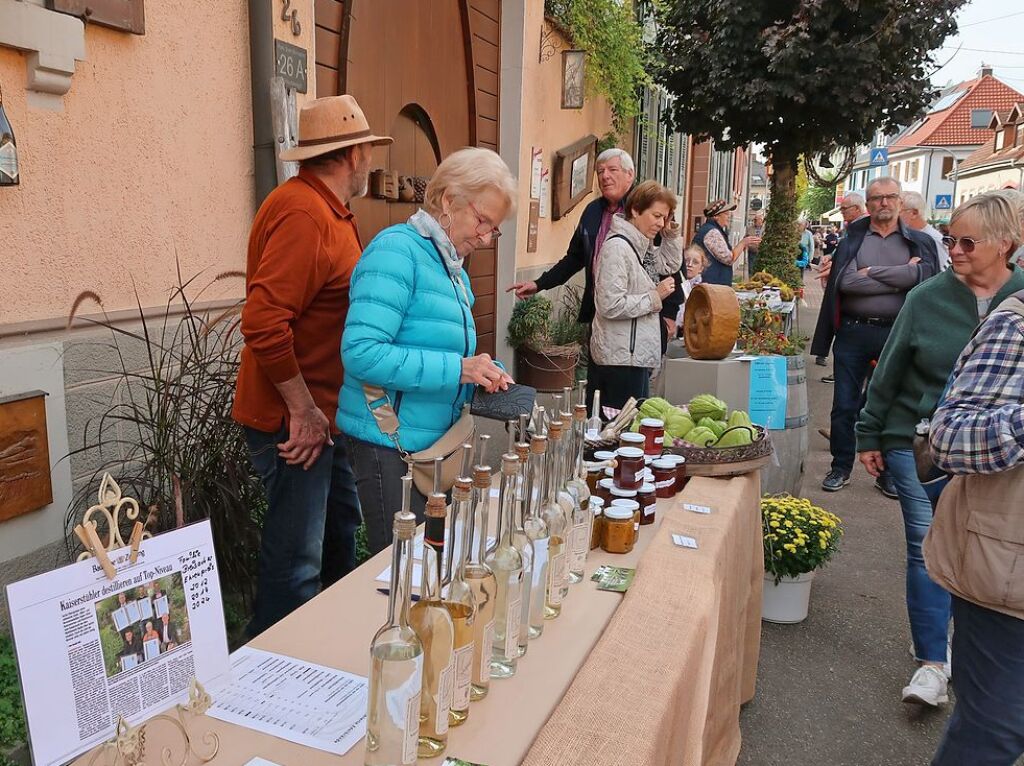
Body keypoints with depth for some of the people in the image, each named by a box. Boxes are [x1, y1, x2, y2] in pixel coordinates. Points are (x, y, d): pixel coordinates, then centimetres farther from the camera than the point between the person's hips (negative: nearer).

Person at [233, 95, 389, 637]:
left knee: (340, 527, 23)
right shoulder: (303, 214, -21)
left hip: (321, 412, 11)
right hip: (294, 418, -11)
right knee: (297, 562, 0)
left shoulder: (330, 210, 12)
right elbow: (263, 322, -29)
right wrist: (303, 410, -22)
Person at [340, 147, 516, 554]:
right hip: (390, 444, -9)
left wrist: (487, 372, 1)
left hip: (436, 441, 9)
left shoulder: (454, 270, 13)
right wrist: (458, 369, -26)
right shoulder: (398, 249, -14)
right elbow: (362, 353, -25)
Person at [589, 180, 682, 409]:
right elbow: (611, 306, -24)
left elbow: (671, 264, 29)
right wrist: (655, 297, -13)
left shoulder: (643, 246, 12)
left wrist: (671, 234, 12)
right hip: (621, 357, -10)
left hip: (637, 353, 10)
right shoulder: (617, 247, -17)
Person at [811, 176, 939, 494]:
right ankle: (841, 468, 20)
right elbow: (845, 281, -12)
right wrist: (898, 279, -11)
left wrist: (870, 272, -11)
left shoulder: (919, 242, 7)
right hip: (853, 332, 0)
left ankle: (888, 473, 24)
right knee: (845, 405, 5)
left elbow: (921, 274, -13)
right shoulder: (852, 239, 4)